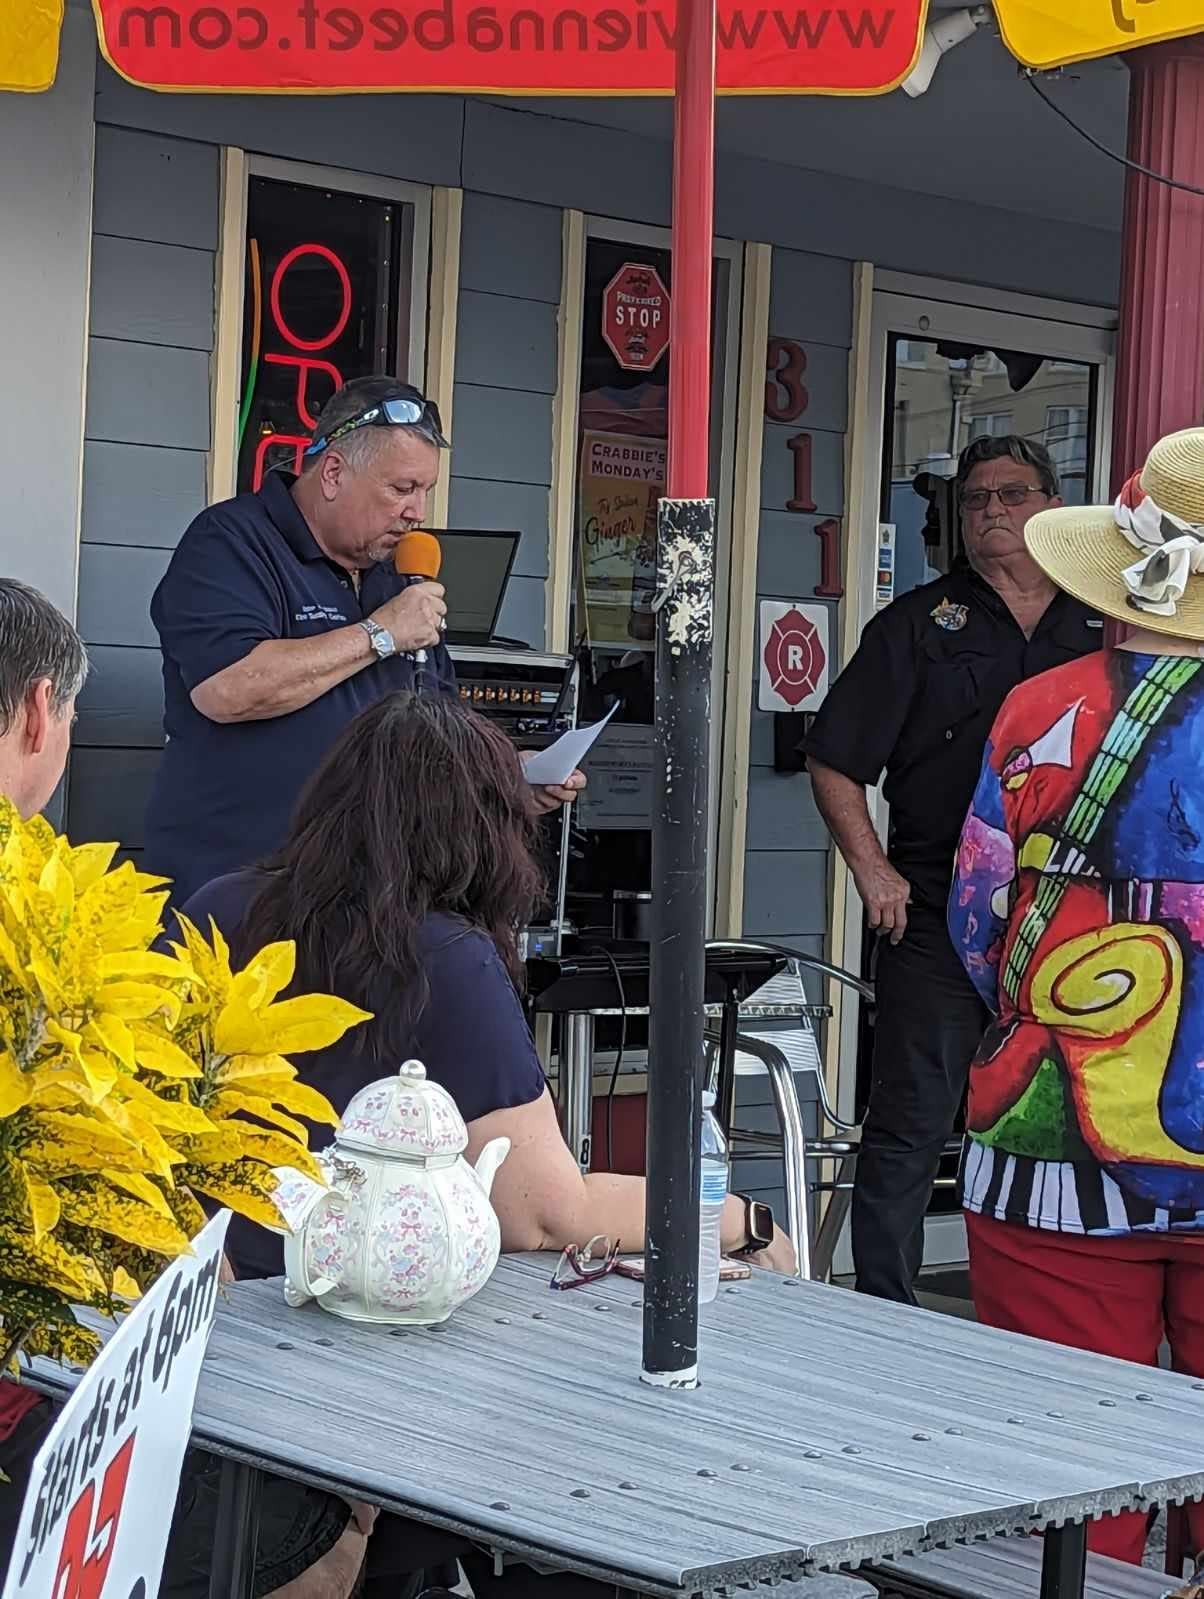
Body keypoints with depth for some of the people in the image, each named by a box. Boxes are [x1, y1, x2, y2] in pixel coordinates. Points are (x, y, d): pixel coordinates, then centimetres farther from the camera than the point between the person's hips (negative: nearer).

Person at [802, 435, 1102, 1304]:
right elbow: (833, 762, 2)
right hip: (938, 913, -3)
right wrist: (873, 870, -8)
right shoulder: (920, 623, 3)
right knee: (912, 1125, -3)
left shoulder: (1101, 630, 12)